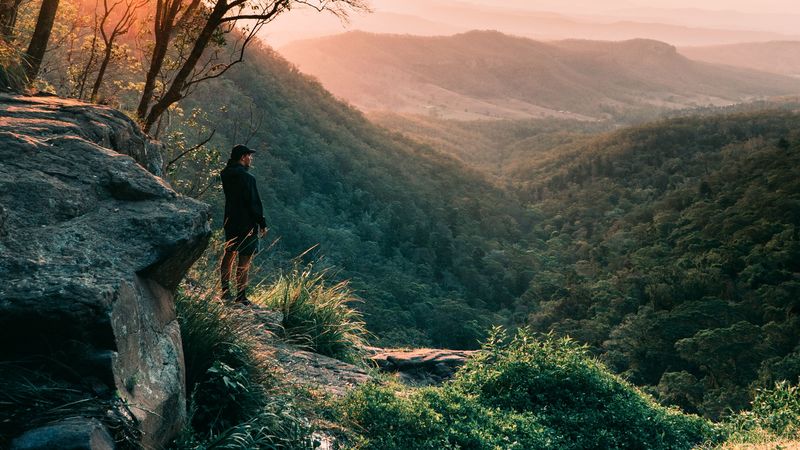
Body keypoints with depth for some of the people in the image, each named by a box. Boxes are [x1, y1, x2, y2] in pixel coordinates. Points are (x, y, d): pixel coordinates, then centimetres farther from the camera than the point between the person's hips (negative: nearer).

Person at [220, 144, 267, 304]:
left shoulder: (226, 174, 4)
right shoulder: (247, 178, -19)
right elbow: (253, 202, -17)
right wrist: (262, 223, -10)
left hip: (230, 222, 8)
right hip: (247, 224, -8)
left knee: (229, 255, 18)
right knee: (244, 261, -3)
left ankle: (225, 292, 26)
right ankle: (241, 297, 0)